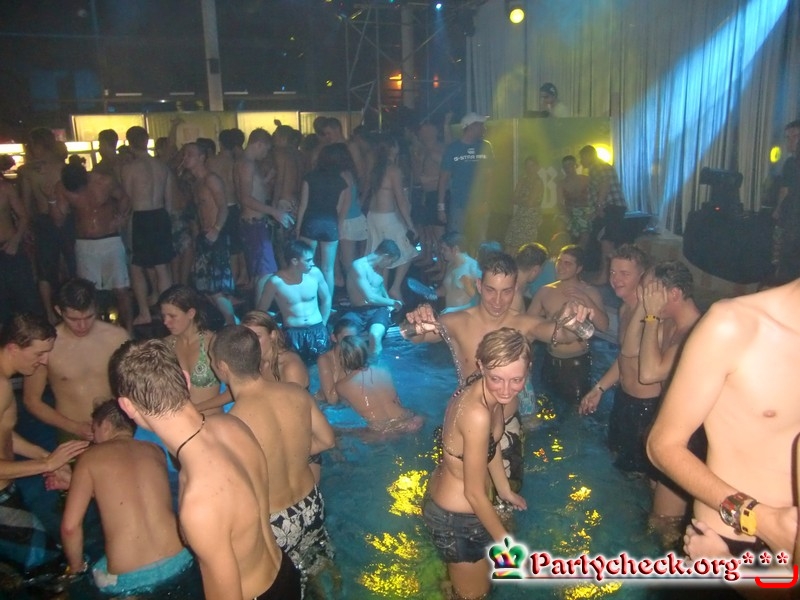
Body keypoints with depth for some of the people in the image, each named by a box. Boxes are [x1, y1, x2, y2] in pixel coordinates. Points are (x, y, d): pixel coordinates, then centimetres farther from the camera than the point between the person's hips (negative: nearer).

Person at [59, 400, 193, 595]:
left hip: (128, 579, -3)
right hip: (179, 561, 4)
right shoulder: (155, 451, 11)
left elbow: (70, 526, -4)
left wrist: (77, 568, 14)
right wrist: (73, 482, 34)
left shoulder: (91, 457, 1)